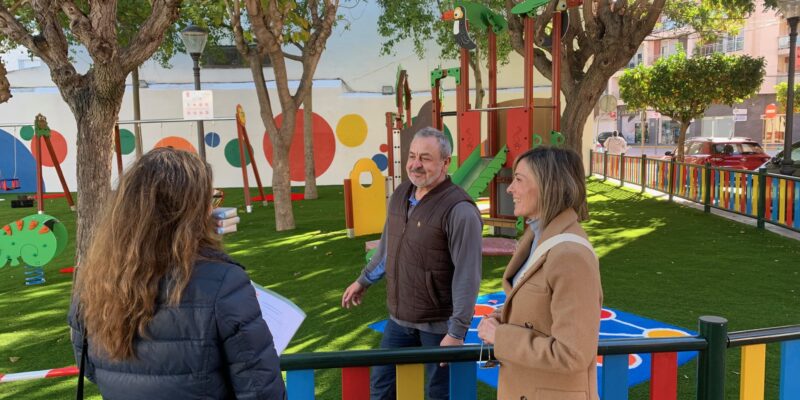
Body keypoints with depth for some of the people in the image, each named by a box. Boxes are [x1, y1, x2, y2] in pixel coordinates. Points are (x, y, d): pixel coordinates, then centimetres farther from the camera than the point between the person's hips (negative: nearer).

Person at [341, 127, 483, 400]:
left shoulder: (459, 210, -22)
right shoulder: (400, 195, 2)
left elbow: (467, 275, -23)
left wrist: (457, 332, -24)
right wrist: (364, 280, 25)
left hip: (438, 324, -7)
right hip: (399, 317, 7)